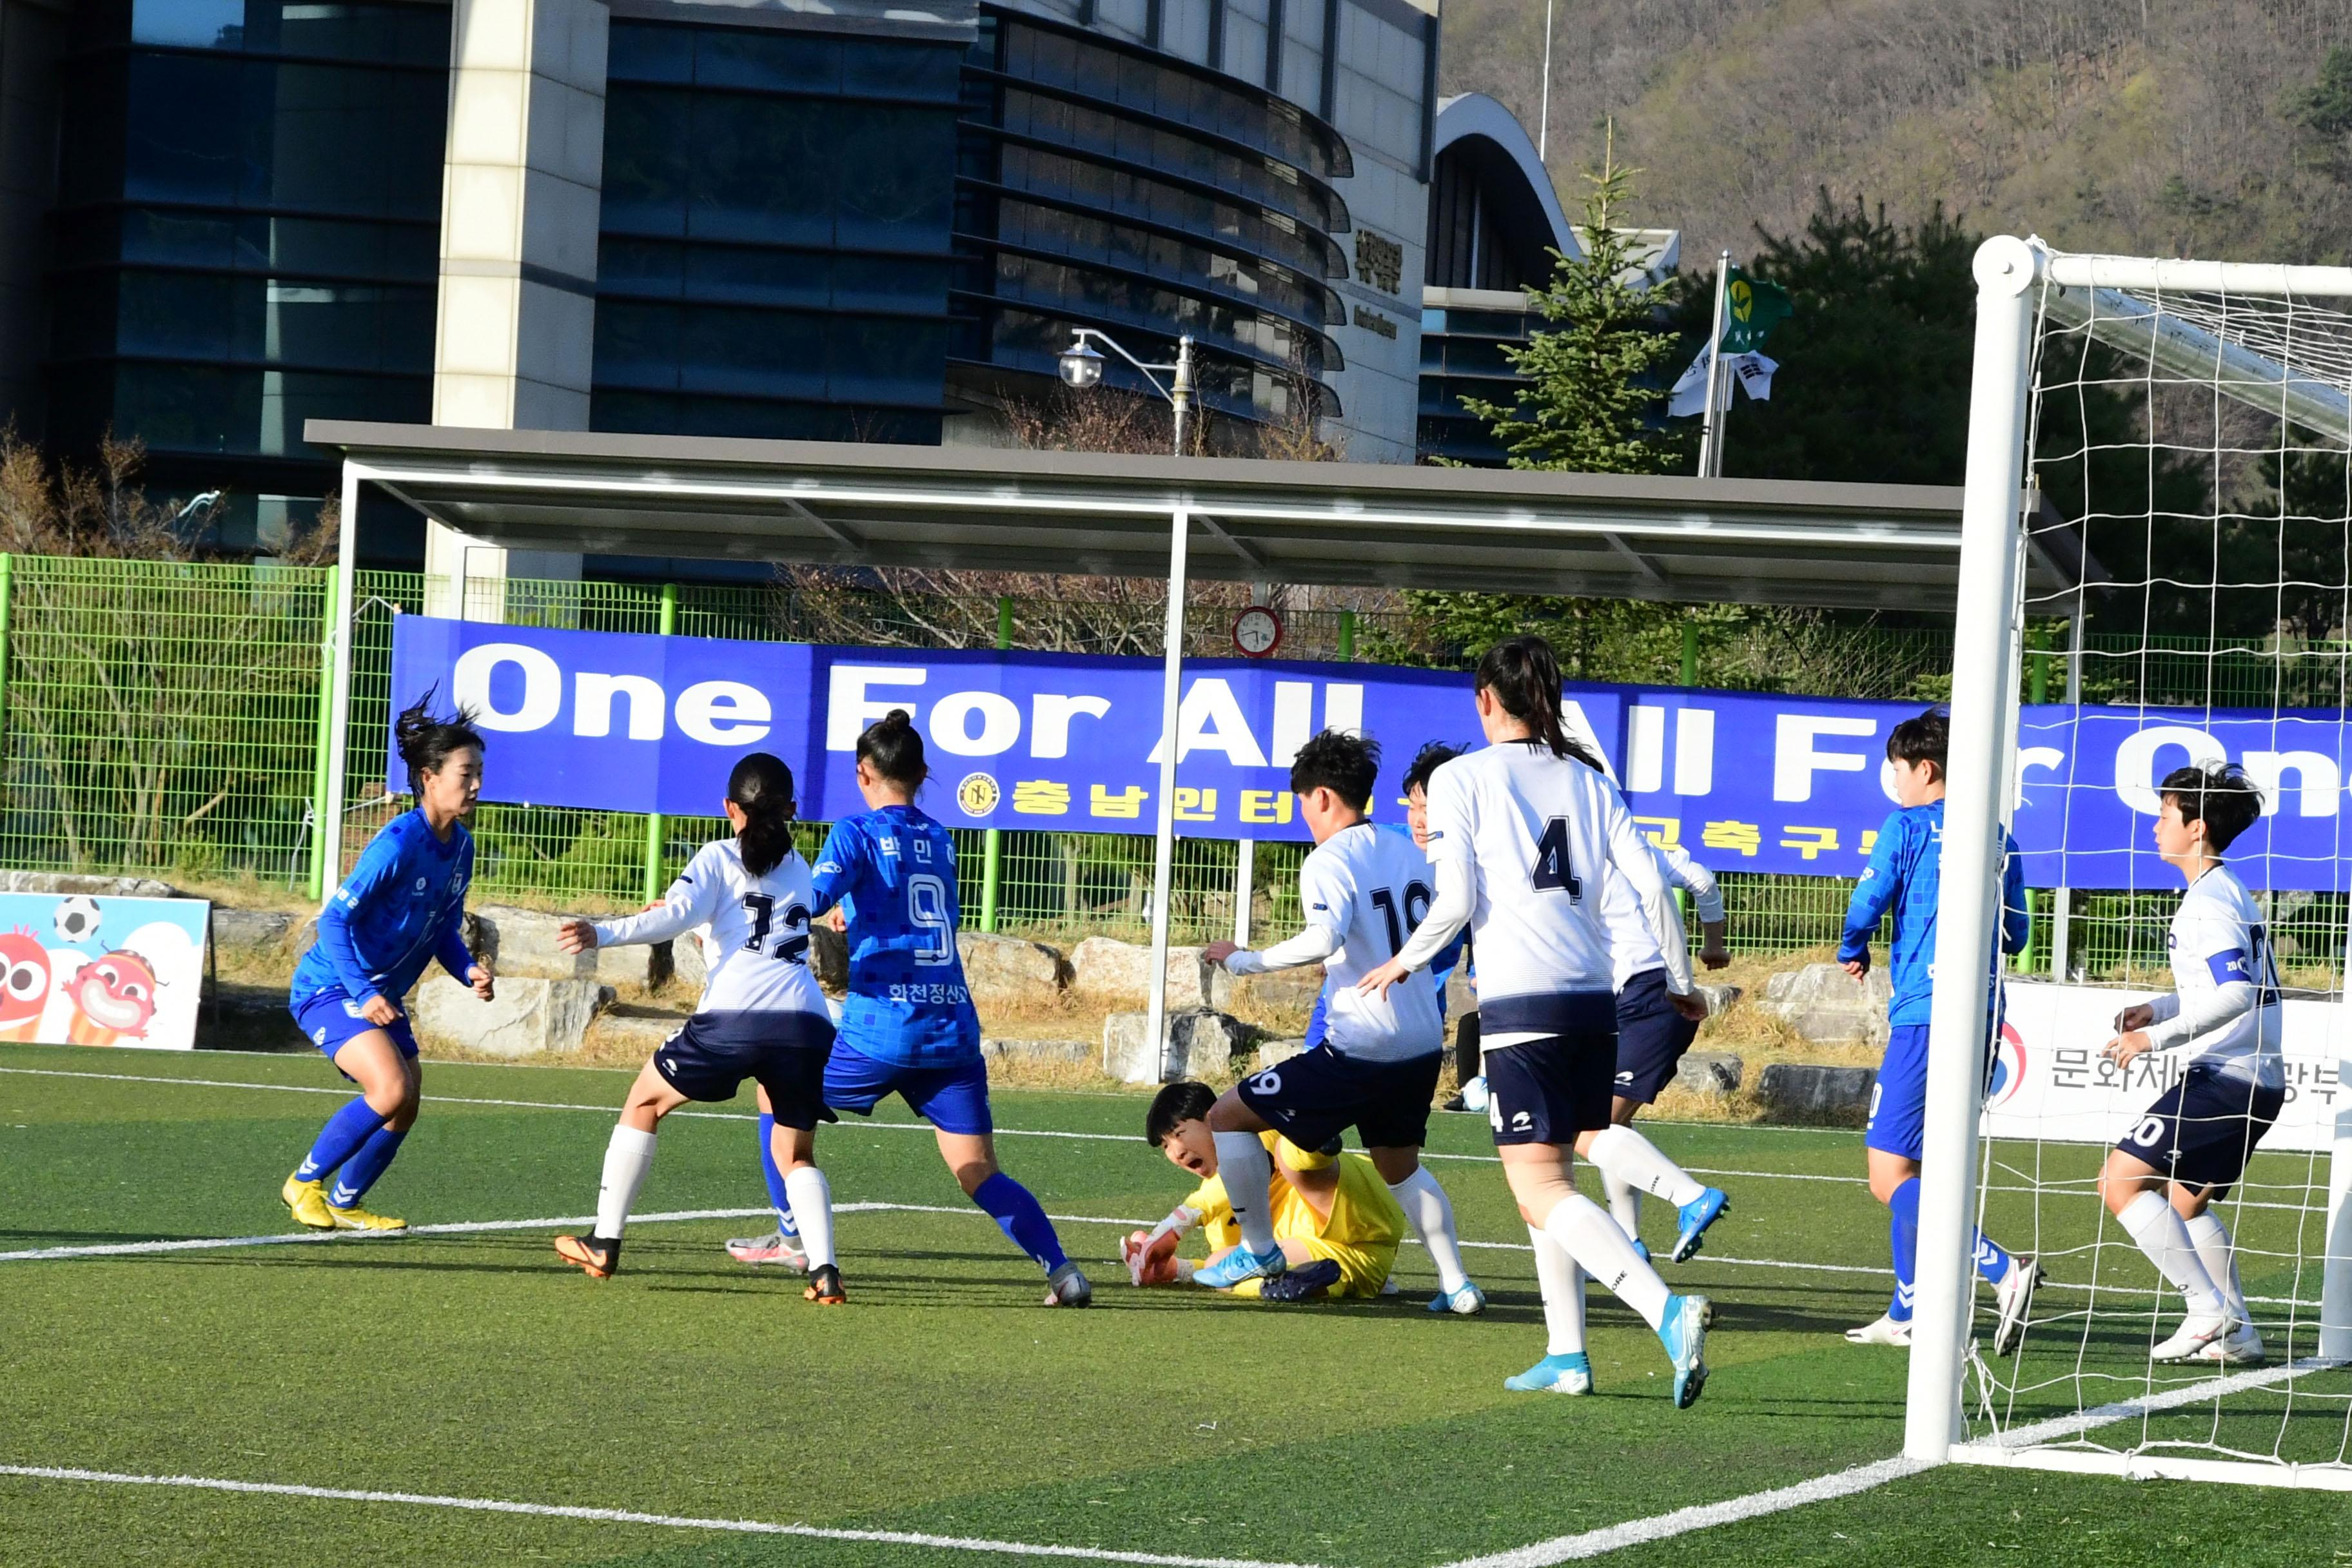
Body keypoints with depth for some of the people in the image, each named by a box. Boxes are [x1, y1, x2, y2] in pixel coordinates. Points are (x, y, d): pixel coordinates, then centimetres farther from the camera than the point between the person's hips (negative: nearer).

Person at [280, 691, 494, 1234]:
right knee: (391, 1087, -24)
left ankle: (344, 1204, 25)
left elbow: (445, 931, 12)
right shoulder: (400, 842, -23)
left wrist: (470, 971, -8)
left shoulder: (460, 846, 3)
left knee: (405, 1105, 7)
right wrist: (364, 993, -29)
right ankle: (304, 1183, -6)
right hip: (330, 986, -9)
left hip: (380, 995, 9)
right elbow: (335, 919, -23)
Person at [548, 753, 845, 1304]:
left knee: (645, 1102, 19)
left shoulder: (719, 858, 12)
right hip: (808, 1021, 3)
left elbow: (677, 915, -5)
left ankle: (604, 1245, 16)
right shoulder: (799, 870, 25)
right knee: (795, 1157, 17)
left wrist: (601, 934, -13)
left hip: (733, 1015, -3)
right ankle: (824, 1268, -8)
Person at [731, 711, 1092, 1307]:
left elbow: (813, 899, -17)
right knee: (981, 1176, 2)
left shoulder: (858, 832, -2)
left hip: (881, 1030, -4)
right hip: (954, 1029, 4)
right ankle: (1060, 1268, -17)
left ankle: (792, 1234, 18)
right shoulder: (940, 840, 15)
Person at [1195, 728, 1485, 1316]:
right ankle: (1456, 1284, 18)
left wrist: (1245, 961, -17)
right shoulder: (1409, 852, 11)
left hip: (1360, 1049, -8)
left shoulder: (1330, 859, -12)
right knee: (1400, 1165, 28)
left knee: (1229, 1115, 6)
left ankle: (1258, 1248, 13)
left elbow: (1325, 938, -29)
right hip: (1423, 1046, 8)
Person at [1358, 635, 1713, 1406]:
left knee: (1542, 1191, -8)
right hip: (1595, 999, 6)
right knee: (1552, 1177, 20)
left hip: (1519, 1002, -6)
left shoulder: (1461, 778, 0)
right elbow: (1652, 883, 7)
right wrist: (1678, 976, 22)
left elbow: (1454, 902, -8)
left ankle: (1668, 1311, -28)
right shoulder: (1588, 780, 13)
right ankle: (1567, 1354, 18)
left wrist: (1402, 963, 10)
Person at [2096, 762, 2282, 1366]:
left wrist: (2157, 1037, -26)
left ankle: (2209, 1310, -12)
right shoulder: (2229, 893, 18)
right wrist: (2159, 1008, 17)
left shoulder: (2208, 902, -15)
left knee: (2122, 1180, -11)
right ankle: (2235, 1333, 19)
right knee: (2185, 1200, 22)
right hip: (2258, 1078, 11)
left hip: (2226, 1077, -11)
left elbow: (2237, 994, -25)